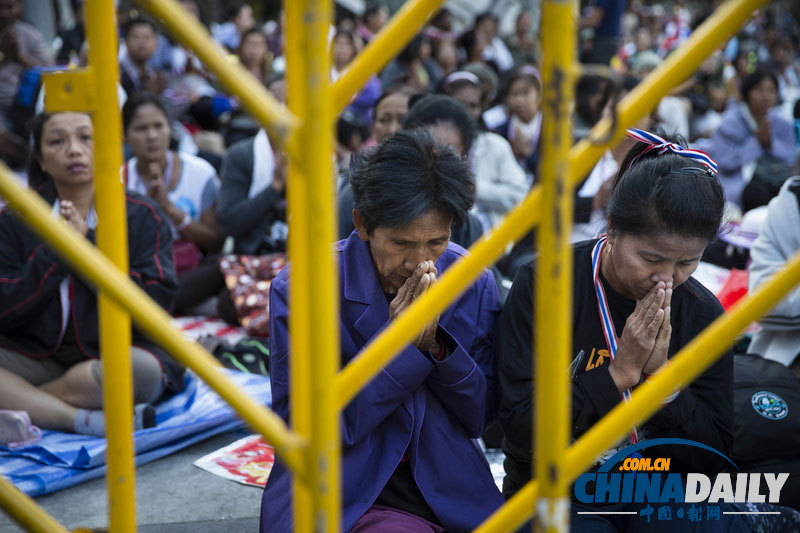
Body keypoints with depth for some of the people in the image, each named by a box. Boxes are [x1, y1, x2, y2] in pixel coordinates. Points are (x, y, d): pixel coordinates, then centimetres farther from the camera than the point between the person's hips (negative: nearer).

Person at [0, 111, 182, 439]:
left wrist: (88, 244, -15)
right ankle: (89, 421, -30)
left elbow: (156, 304, -13)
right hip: (39, 357, 2)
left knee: (140, 369, -37)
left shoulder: (142, 216, -2)